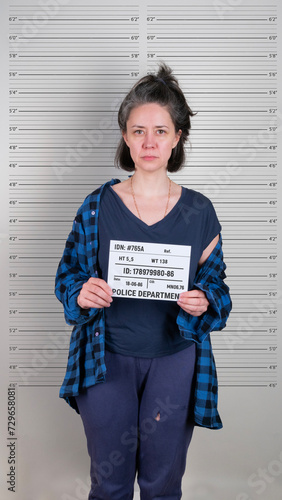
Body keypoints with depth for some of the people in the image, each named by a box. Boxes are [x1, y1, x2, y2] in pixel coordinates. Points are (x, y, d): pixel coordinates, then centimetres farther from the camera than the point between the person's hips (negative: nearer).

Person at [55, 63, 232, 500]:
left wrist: (204, 302, -16)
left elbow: (215, 281, 6)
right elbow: (68, 275, 3)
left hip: (174, 361, 1)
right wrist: (82, 294, -18)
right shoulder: (97, 206, -4)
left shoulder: (199, 211, -3)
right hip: (107, 358, 0)